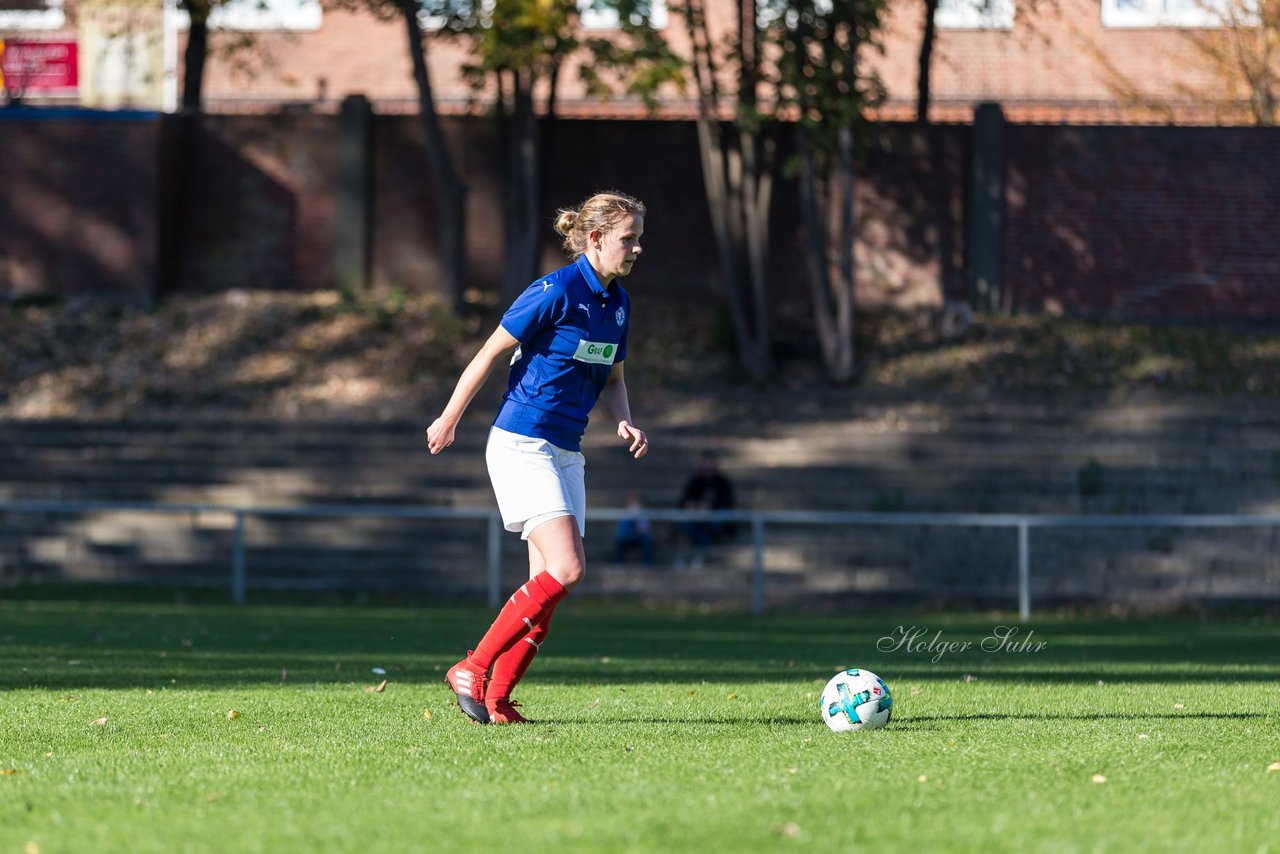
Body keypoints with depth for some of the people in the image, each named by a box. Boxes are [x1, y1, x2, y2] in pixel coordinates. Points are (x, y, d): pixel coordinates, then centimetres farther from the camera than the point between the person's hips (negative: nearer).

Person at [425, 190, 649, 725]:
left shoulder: (617, 303, 10)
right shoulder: (556, 292, -14)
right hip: (521, 445, -8)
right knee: (566, 569, -19)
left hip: (565, 454, 8)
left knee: (550, 584, 2)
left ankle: (496, 701, 6)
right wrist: (448, 421, -3)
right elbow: (490, 354, -8)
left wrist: (624, 422, 3)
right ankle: (473, 669, -11)